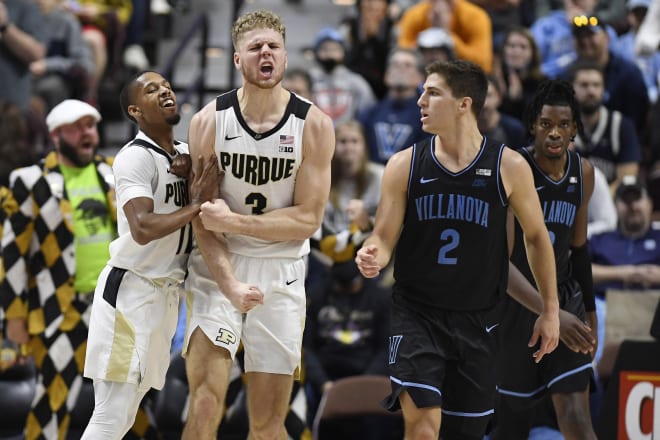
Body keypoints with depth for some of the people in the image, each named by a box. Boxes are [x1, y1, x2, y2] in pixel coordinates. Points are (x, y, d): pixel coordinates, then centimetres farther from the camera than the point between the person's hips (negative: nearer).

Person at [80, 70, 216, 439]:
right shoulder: (135, 158, -14)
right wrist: (195, 206, -20)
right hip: (130, 289, -8)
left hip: (168, 294, 8)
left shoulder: (188, 155, 11)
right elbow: (143, 229, -27)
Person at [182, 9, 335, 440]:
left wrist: (234, 221, -18)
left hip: (281, 274, 1)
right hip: (219, 268, -1)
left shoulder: (314, 124, -7)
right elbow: (204, 222, -7)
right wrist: (231, 287, -21)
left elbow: (308, 219, -8)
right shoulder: (210, 121, -6)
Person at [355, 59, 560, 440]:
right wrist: (372, 258, -24)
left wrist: (551, 310, 7)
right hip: (417, 312, -1)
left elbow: (537, 237, 7)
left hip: (477, 321, 1)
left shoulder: (509, 166, -4)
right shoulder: (405, 165, -3)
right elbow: (384, 238, 0)